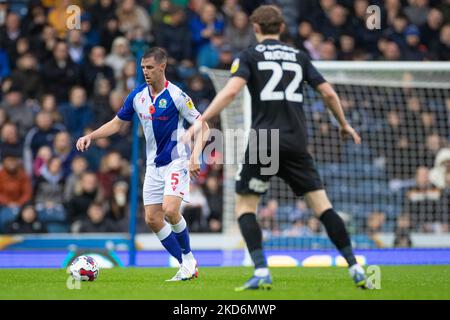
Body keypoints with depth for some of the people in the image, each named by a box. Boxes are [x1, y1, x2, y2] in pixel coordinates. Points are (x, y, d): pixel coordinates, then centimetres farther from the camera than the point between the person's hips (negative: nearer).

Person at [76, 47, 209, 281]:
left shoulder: (176, 95, -14)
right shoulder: (137, 95, 3)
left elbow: (202, 127, -10)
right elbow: (117, 123, 15)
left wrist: (195, 157, -23)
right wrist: (90, 136, 2)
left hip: (176, 162, -6)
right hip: (153, 165, 6)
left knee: (170, 210, -23)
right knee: (152, 220, -1)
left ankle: (188, 259, -1)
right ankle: (187, 265, 9)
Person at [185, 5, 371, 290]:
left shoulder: (249, 56, 4)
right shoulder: (299, 56, 15)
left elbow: (231, 91, -13)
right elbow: (329, 93, 13)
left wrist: (201, 121, -14)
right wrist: (344, 125, 28)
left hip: (263, 142, -3)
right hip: (296, 143, 3)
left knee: (245, 206, 7)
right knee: (322, 205, 6)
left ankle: (261, 272, -9)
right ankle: (355, 269, 0)